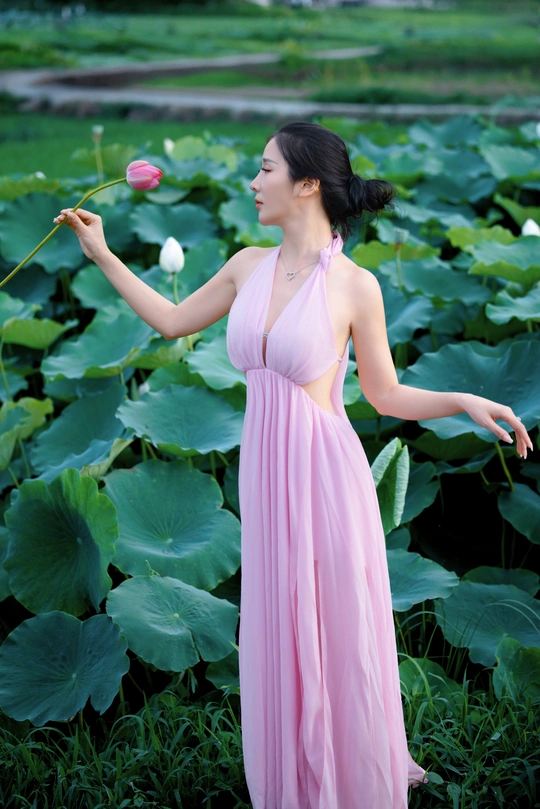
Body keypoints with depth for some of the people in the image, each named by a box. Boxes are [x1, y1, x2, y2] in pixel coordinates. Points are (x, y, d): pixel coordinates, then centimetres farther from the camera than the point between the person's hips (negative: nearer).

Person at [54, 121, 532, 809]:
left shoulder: (354, 285, -10)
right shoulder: (249, 266, 3)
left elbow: (388, 396, -1)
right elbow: (173, 321, 16)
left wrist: (467, 401, -16)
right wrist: (102, 255, 18)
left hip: (324, 474, -4)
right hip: (265, 472, 5)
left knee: (342, 638, 8)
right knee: (279, 637, 15)